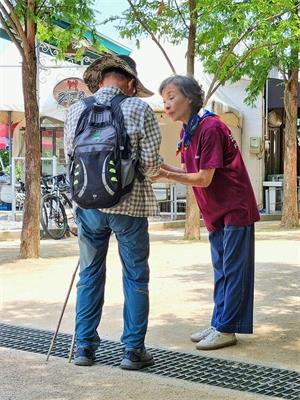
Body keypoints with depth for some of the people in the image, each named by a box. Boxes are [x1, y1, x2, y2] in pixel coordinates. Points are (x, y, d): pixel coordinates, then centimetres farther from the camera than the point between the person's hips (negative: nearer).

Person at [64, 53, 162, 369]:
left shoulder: (76, 110, 1)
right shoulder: (139, 109, -8)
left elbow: (69, 157, 6)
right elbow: (151, 162, -9)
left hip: (88, 204, 3)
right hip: (129, 204, -3)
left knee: (90, 275, 15)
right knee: (135, 278, 9)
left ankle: (84, 346, 19)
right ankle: (133, 349, 13)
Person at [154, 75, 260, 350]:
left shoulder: (210, 128, -20)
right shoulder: (187, 132, 8)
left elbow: (204, 178, -21)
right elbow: (187, 171, 10)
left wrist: (166, 175, -20)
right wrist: (163, 167, -7)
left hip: (235, 209, -9)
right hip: (217, 212, 9)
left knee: (233, 270, -3)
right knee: (221, 270, 13)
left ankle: (225, 329, 2)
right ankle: (219, 324, 20)